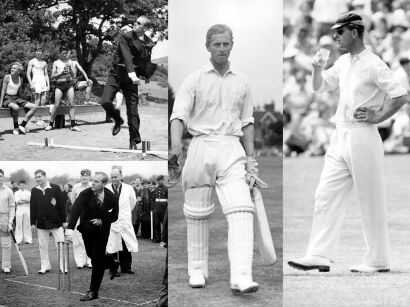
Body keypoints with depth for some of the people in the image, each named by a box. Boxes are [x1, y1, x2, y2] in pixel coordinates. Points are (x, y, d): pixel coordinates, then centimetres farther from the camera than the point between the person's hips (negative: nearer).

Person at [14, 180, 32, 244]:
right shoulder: (17, 193, 6)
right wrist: (26, 201, -7)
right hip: (19, 209, -2)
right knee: (19, 225, -5)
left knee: (27, 225, 2)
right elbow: (17, 201, -7)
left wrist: (22, 199, -14)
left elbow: (30, 199, -2)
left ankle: (28, 239, 5)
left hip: (27, 209, 2)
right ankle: (19, 240, -3)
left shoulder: (28, 192, 13)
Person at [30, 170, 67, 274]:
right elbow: (32, 208, 8)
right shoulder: (34, 191, 4)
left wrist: (64, 220, -3)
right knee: (42, 246, 7)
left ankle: (63, 266, 7)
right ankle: (45, 266, 18)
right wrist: (33, 223, 4)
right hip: (41, 223, 3)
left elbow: (62, 205, -2)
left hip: (56, 221, -3)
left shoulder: (55, 188, -4)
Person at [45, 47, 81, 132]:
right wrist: (61, 73, -12)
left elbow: (73, 75, 12)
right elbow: (52, 76, 3)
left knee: (71, 104, -5)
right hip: (59, 84, -2)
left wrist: (69, 69, -6)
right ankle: (51, 124, 6)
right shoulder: (56, 63, 7)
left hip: (69, 83, 2)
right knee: (56, 105, -6)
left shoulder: (69, 62, 14)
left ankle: (73, 125, -4)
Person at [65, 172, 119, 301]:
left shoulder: (112, 197, -16)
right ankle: (112, 263, 43)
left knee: (97, 259, -5)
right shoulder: (85, 194, -22)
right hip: (87, 228, 2)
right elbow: (76, 210, -34)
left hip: (102, 229, -1)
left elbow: (114, 216, -1)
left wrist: (102, 221, -20)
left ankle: (93, 291, 0)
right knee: (91, 255, 12)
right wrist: (70, 228, -47)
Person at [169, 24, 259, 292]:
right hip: (201, 146, -1)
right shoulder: (194, 80, 4)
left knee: (242, 210, -14)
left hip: (231, 149, 2)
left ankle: (241, 277, -20)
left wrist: (251, 157, 14)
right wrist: (176, 146, -23)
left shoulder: (242, 82, 15)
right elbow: (179, 115, -6)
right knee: (198, 214, 5)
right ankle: (197, 270, 21)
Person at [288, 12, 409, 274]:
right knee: (327, 195, 2)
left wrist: (377, 117, -13)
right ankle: (320, 256, 3)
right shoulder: (343, 62, 13)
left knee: (371, 201, 1)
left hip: (363, 139, -8)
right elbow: (320, 87, 22)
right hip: (340, 137, 8)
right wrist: (318, 69, 3)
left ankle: (378, 261, 11)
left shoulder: (374, 64, -11)